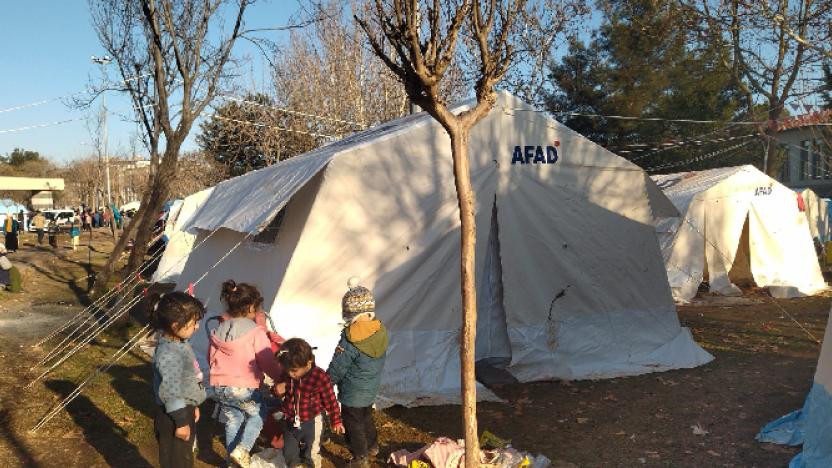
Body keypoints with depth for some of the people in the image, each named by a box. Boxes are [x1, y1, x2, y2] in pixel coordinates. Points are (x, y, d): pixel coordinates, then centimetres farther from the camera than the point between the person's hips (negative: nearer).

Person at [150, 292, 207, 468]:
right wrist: (181, 422, -19)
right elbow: (171, 392, -26)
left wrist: (192, 406, 22)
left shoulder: (179, 343, 3)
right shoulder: (169, 354, -28)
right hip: (173, 417, -9)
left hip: (184, 410, 9)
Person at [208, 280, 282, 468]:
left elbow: (211, 359, 16)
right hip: (244, 389, -5)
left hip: (218, 387, 5)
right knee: (258, 414, 21)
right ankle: (242, 450, 3)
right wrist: (281, 378, 6)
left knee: (232, 420, 24)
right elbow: (268, 362, -11)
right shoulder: (255, 332, -15)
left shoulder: (217, 331, 4)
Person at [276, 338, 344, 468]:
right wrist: (278, 391, -18)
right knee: (289, 453, 21)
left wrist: (336, 421, -5)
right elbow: (282, 393, 7)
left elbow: (330, 401, -14)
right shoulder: (287, 375, -12)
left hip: (312, 422, -4)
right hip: (291, 421, 4)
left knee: (311, 454, 15)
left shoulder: (319, 377, -26)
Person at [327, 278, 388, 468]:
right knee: (366, 418, 27)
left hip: (353, 393, -7)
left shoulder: (350, 340, -29)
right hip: (371, 388, 7)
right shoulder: (380, 329, -10)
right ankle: (372, 446, 45)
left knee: (353, 424, 11)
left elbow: (337, 367, -18)